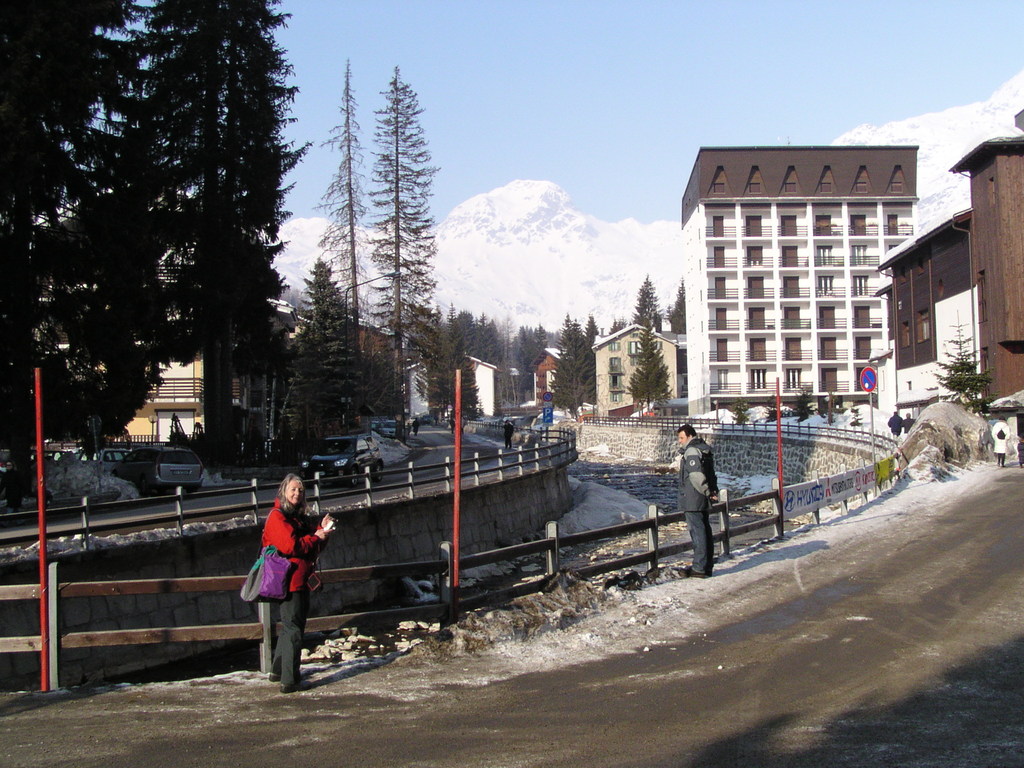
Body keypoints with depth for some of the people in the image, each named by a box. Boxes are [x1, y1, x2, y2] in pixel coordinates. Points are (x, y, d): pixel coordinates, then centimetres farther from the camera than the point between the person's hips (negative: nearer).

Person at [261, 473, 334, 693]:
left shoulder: (299, 518, 18)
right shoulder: (277, 517, -10)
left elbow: (314, 548, 18)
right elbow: (291, 546, -21)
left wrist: (322, 529, 1)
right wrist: (316, 537, -10)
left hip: (301, 581, 10)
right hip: (290, 581, -10)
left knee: (292, 626, 19)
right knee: (293, 629, -9)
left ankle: (278, 671, 31)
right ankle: (289, 681, -7)